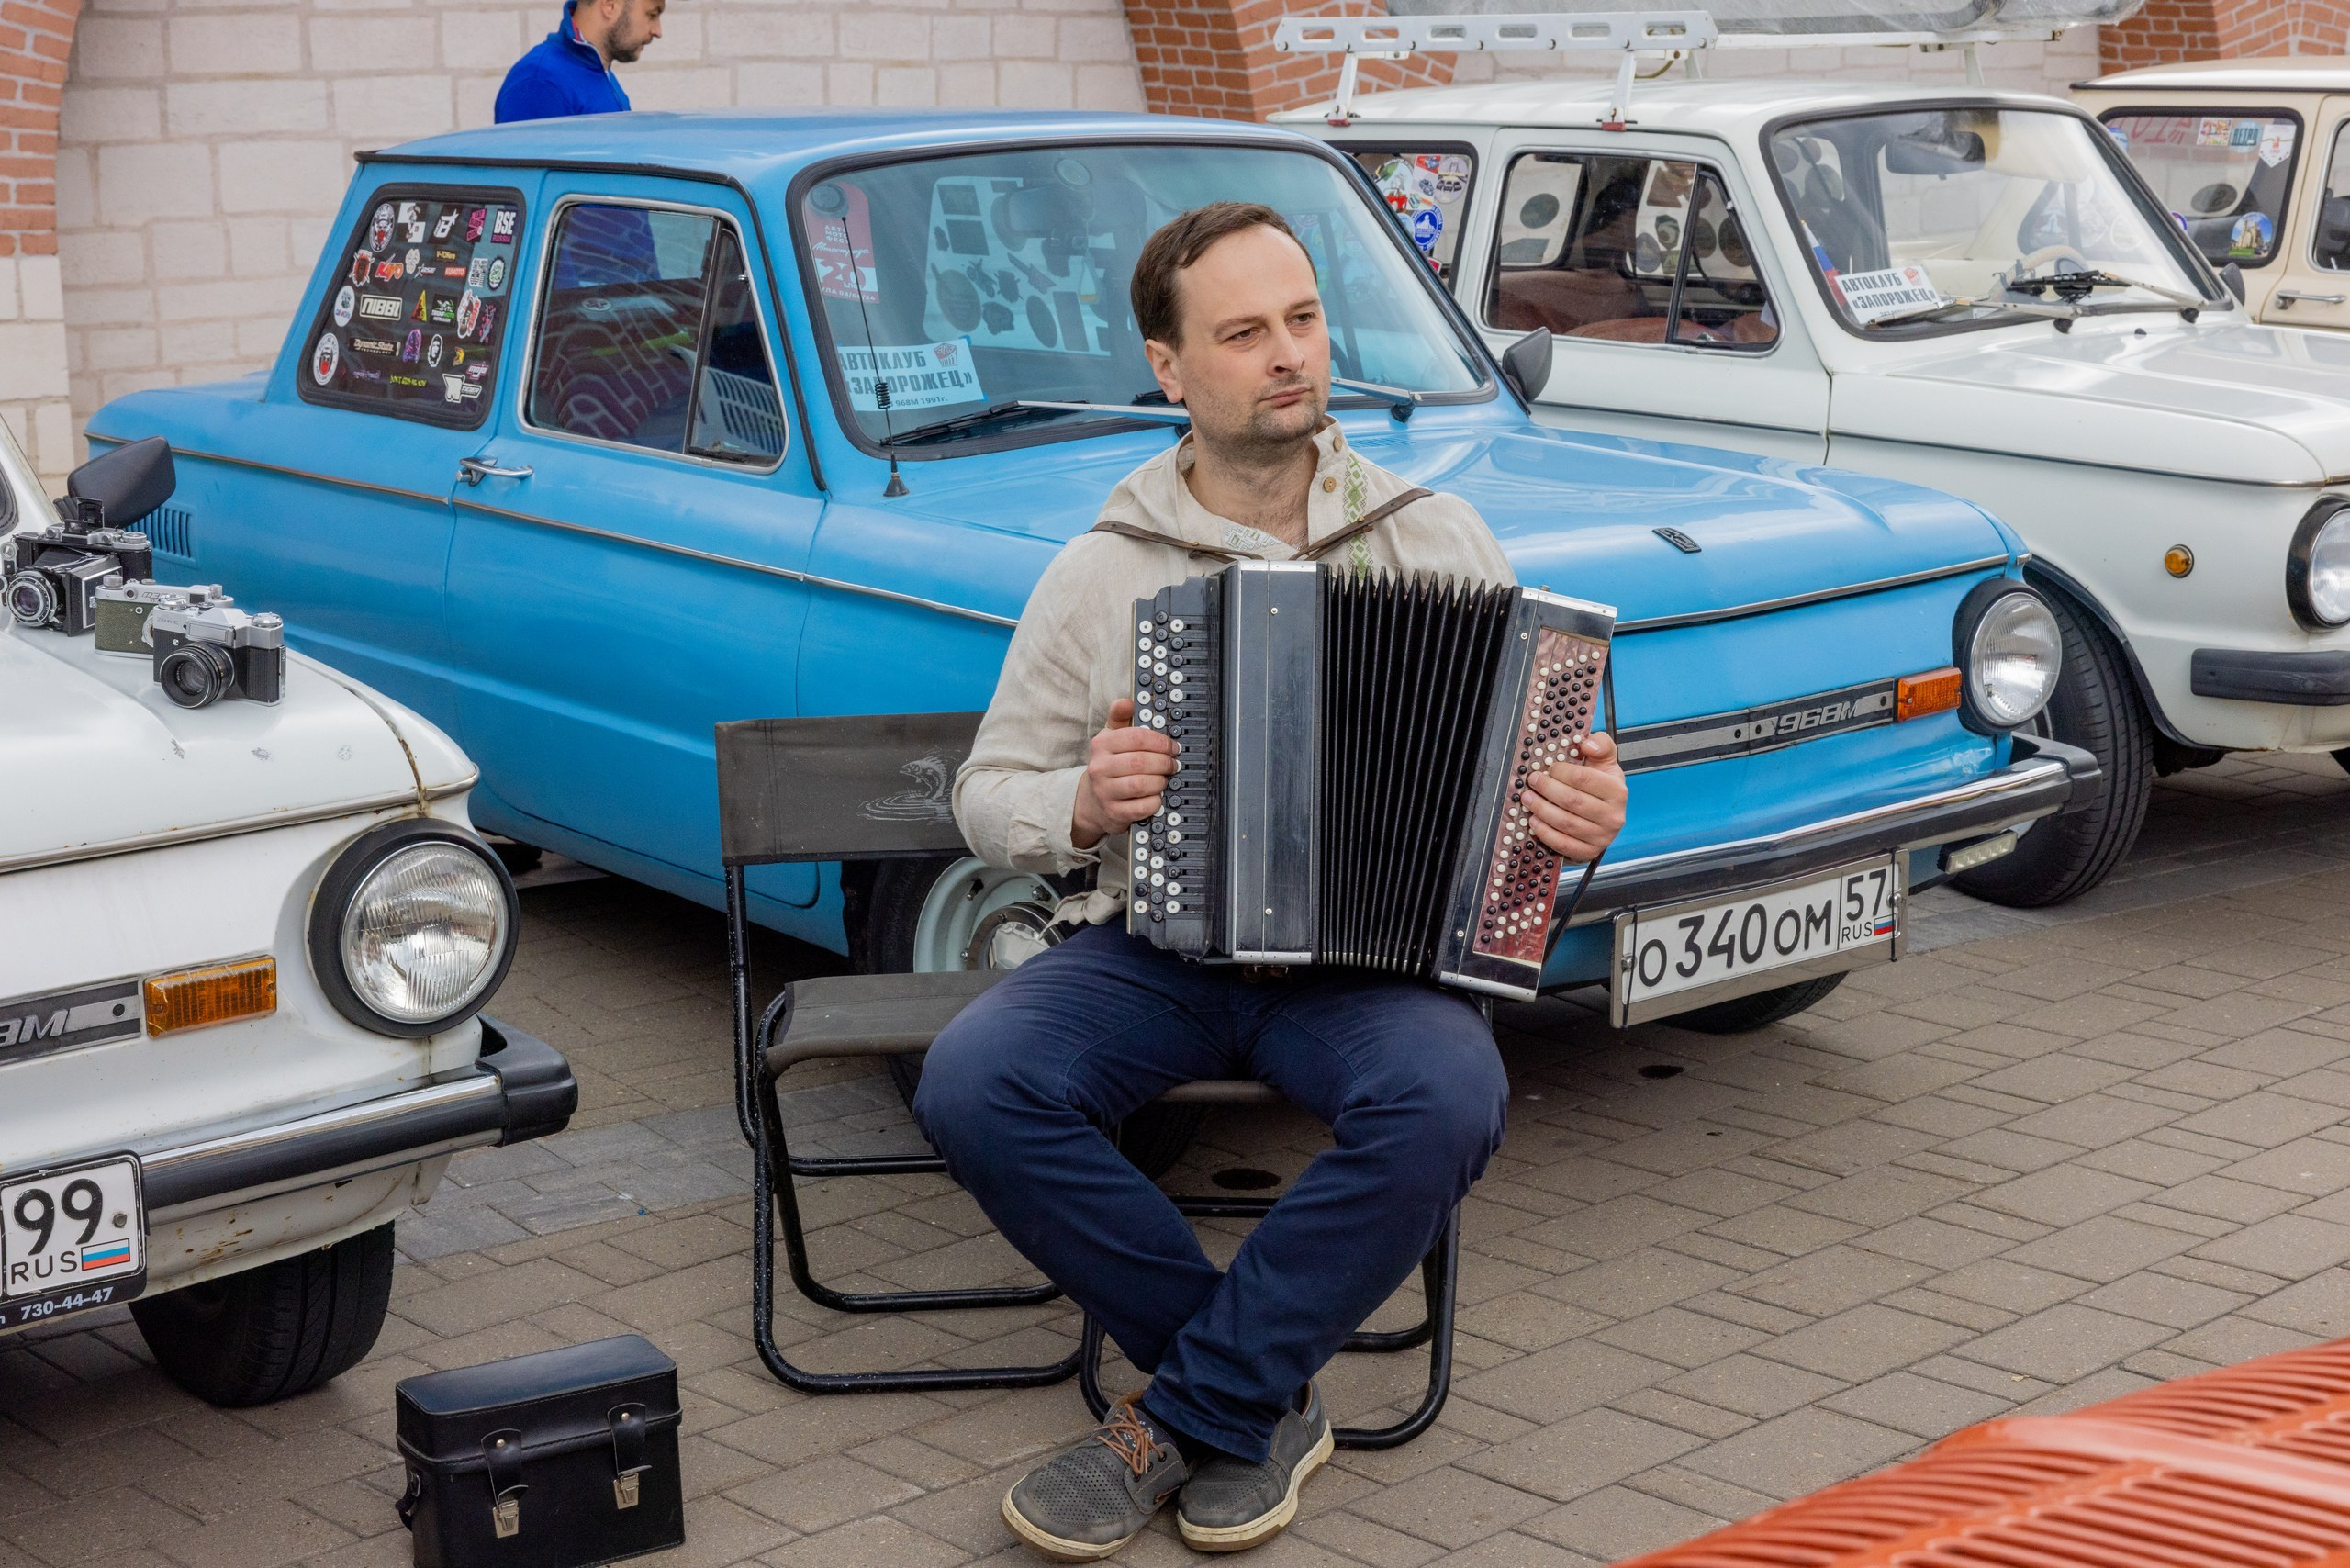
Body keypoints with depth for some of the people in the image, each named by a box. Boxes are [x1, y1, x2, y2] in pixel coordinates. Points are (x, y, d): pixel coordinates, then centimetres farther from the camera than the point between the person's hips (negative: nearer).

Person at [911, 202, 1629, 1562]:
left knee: (1447, 1102, -34)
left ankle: (1184, 1418, -14)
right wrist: (1078, 809, -12)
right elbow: (987, 796, 11)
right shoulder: (1100, 573, 4)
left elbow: (1537, 758, 11)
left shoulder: (1440, 540, 5)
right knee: (972, 1086, -27)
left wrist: (1583, 819, -13)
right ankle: (1269, 1401, -10)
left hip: (1374, 954, -1)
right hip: (1160, 946, 1)